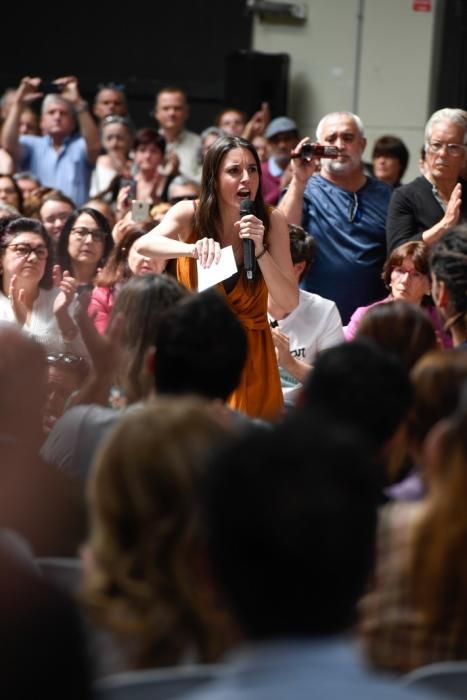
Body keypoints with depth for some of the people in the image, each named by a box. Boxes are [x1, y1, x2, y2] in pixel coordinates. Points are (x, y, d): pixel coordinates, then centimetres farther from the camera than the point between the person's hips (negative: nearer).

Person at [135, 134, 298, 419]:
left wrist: (260, 249, -25)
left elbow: (290, 303, -11)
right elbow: (143, 245, -28)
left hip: (250, 355, 1)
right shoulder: (190, 215, -9)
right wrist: (193, 249, -45)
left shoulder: (272, 221, -8)